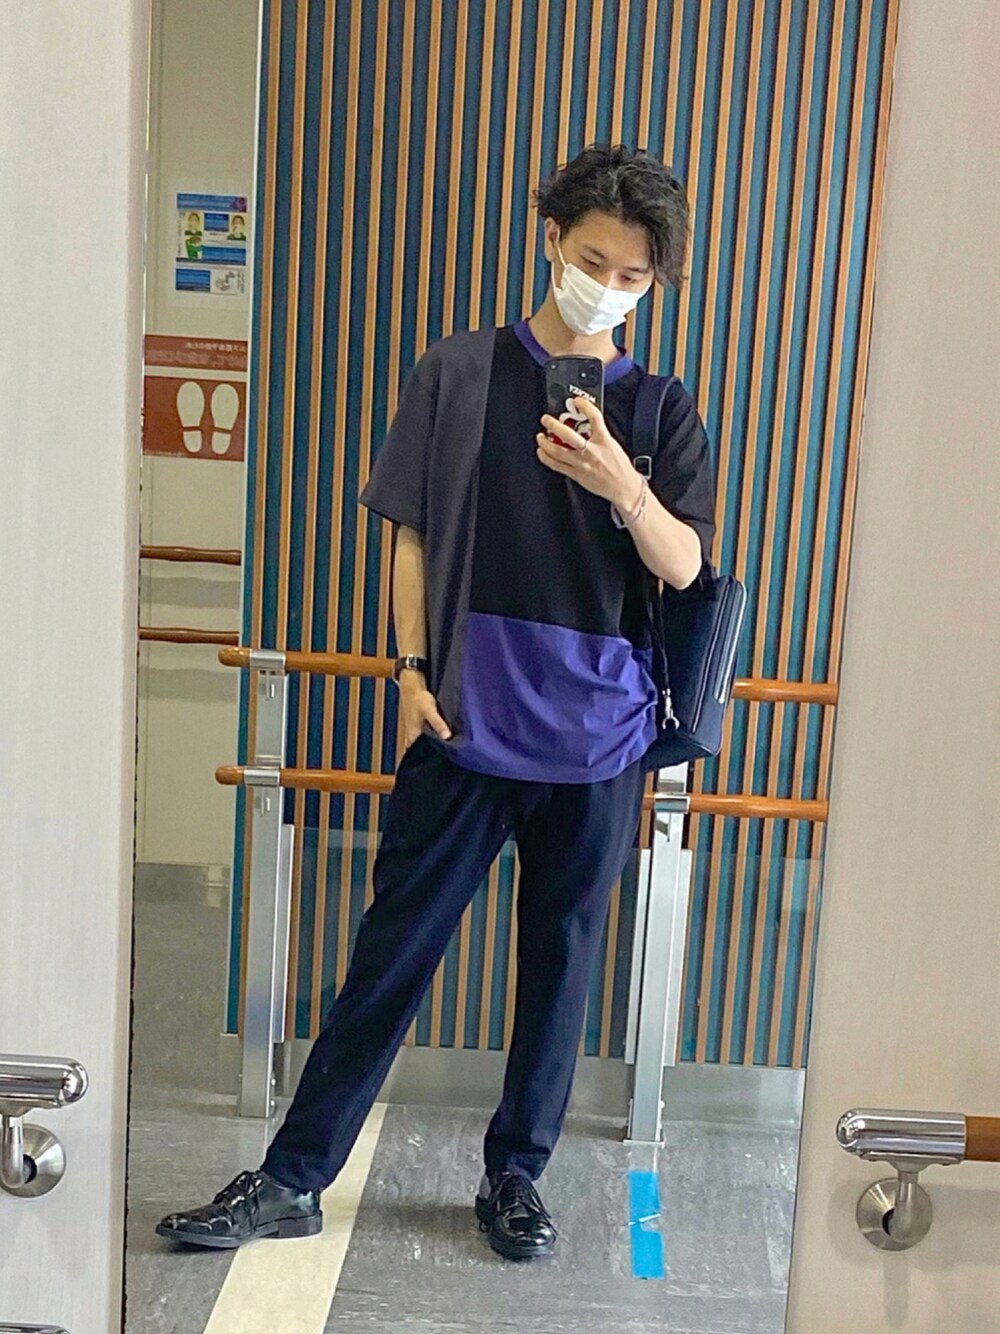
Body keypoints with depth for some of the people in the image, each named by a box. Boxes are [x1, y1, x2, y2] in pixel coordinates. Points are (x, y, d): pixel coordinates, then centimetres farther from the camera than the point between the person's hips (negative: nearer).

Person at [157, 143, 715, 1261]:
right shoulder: (460, 374, 4)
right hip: (467, 723, -1)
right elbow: (415, 535, 5)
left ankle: (515, 1173, 29)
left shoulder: (662, 411, 6)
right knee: (393, 950, 3)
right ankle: (293, 1179, 16)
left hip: (599, 739, 2)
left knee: (562, 962, 11)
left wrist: (620, 485, -20)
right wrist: (412, 669, -4)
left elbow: (684, 567, -2)